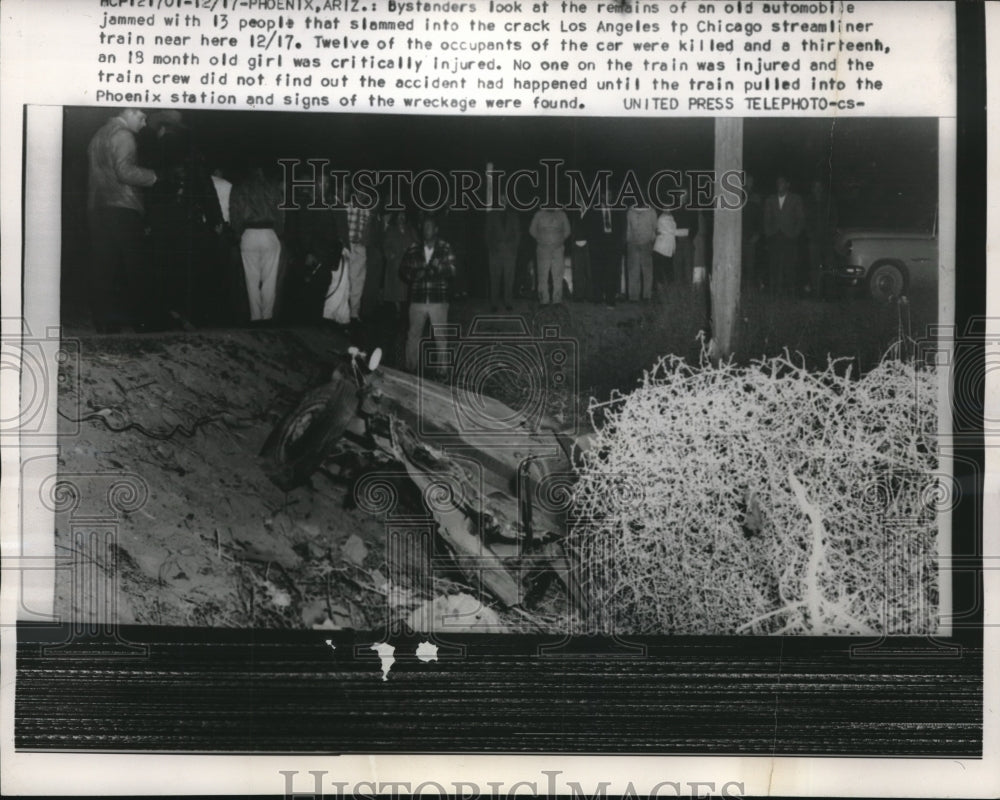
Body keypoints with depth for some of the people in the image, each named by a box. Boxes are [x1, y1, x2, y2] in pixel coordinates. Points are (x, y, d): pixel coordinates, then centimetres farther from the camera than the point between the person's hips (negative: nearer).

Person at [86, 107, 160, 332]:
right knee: (133, 267, -3)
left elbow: (97, 173, 20)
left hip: (97, 210, 8)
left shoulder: (98, 135, 21)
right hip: (122, 210, -8)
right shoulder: (122, 135, -7)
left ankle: (104, 321, 4)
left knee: (102, 267, 4)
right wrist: (154, 176, -8)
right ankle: (140, 318, 0)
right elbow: (125, 171, -19)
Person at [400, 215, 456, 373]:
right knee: (413, 336, 5)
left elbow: (452, 273, -5)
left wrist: (440, 267, -22)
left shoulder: (445, 249, 3)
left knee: (441, 337, -1)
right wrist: (415, 275, -4)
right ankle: (410, 369, 16)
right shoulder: (413, 250, 8)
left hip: (438, 301, -2)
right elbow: (403, 271, 13)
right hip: (417, 300, 2)